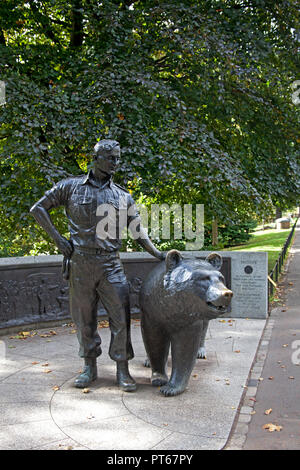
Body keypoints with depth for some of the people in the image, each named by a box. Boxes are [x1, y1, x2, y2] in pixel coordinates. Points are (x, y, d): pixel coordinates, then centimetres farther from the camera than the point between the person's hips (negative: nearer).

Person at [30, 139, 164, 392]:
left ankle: (122, 370, 10)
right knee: (84, 317, 8)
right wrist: (58, 238, -1)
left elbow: (138, 230, 10)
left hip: (111, 264, 1)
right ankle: (90, 367, 24)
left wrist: (157, 253, -2)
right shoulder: (71, 187, 5)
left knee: (121, 316, -2)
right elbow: (38, 208, 8)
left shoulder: (123, 196, 10)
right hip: (80, 263, -1)